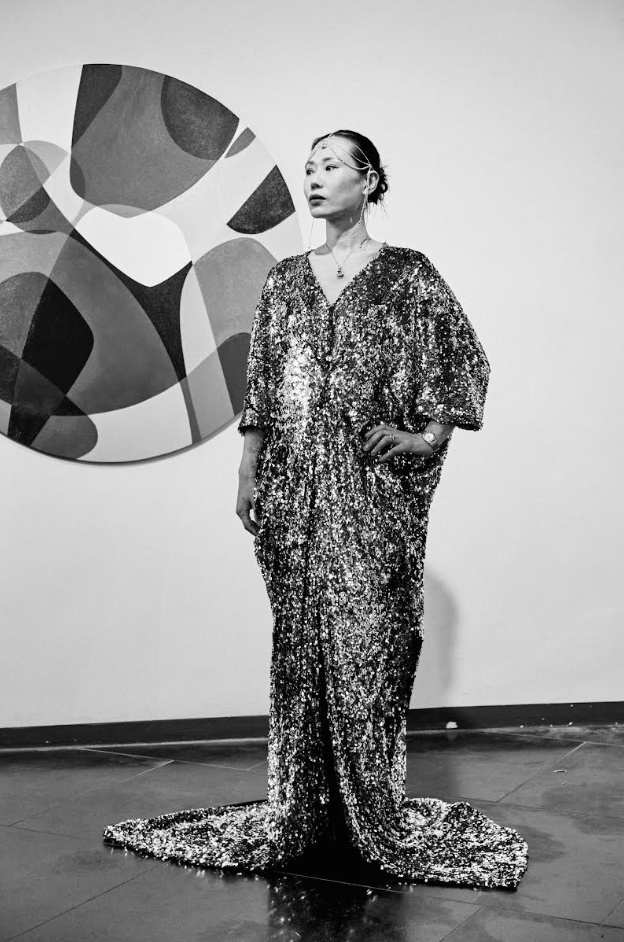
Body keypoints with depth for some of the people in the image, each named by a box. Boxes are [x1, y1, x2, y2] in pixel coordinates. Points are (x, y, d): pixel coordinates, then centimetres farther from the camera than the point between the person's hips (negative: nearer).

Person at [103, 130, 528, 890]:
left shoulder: (407, 274, 2)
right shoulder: (283, 280, 13)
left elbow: (468, 360, 4)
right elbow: (260, 389, 12)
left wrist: (427, 438, -5)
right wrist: (248, 474, 8)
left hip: (373, 486, -3)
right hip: (294, 486, 4)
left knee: (368, 639, -3)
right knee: (299, 639, 6)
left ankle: (375, 811, 11)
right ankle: (302, 807, 18)